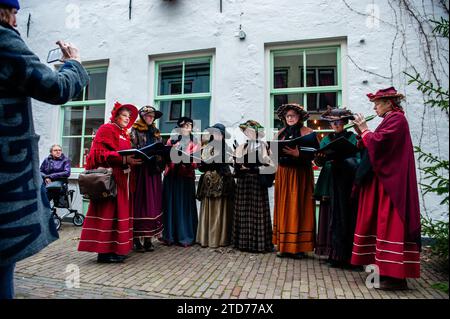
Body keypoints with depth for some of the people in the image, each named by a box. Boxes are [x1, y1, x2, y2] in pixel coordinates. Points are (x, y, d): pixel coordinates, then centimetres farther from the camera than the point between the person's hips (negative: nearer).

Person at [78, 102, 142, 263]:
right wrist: (124, 160, -24)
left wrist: (132, 159, 3)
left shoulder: (124, 134, 23)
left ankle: (115, 248, 14)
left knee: (119, 212, 8)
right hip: (109, 178, -9)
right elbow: (101, 153, -16)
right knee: (108, 212, -8)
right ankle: (105, 251, -2)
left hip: (121, 178, 9)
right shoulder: (106, 129, -4)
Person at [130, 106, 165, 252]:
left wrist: (160, 158, -4)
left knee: (152, 203, 3)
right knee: (139, 202, -5)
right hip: (140, 170, -5)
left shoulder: (156, 133, 19)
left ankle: (148, 238, 9)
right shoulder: (135, 131, 3)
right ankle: (137, 239, 2)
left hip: (153, 171, 5)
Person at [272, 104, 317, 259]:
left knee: (298, 208, -1)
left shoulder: (307, 132, -1)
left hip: (300, 174, -4)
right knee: (284, 207, 5)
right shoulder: (281, 133, 13)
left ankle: (299, 246, 7)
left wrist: (298, 154, -24)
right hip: (283, 173, 4)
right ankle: (284, 245, 12)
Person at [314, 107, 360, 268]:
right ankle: (333, 253, 13)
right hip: (330, 184, 3)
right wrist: (319, 158, -16)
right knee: (331, 217, 4)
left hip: (345, 184, -3)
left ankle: (343, 255, 7)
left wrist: (340, 159, -24)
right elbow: (319, 162, 6)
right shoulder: (327, 139, 13)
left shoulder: (352, 138, 2)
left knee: (344, 218, -2)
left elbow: (356, 161, -8)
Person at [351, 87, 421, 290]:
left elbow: (378, 143, -21)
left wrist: (364, 130, -7)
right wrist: (362, 134, 6)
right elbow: (375, 146, 16)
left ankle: (396, 277, -2)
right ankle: (388, 270, 19)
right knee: (384, 223, 11)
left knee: (391, 223, -9)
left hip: (392, 181, -10)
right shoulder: (391, 119, 20)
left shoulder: (397, 119, -9)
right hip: (385, 179, 10)